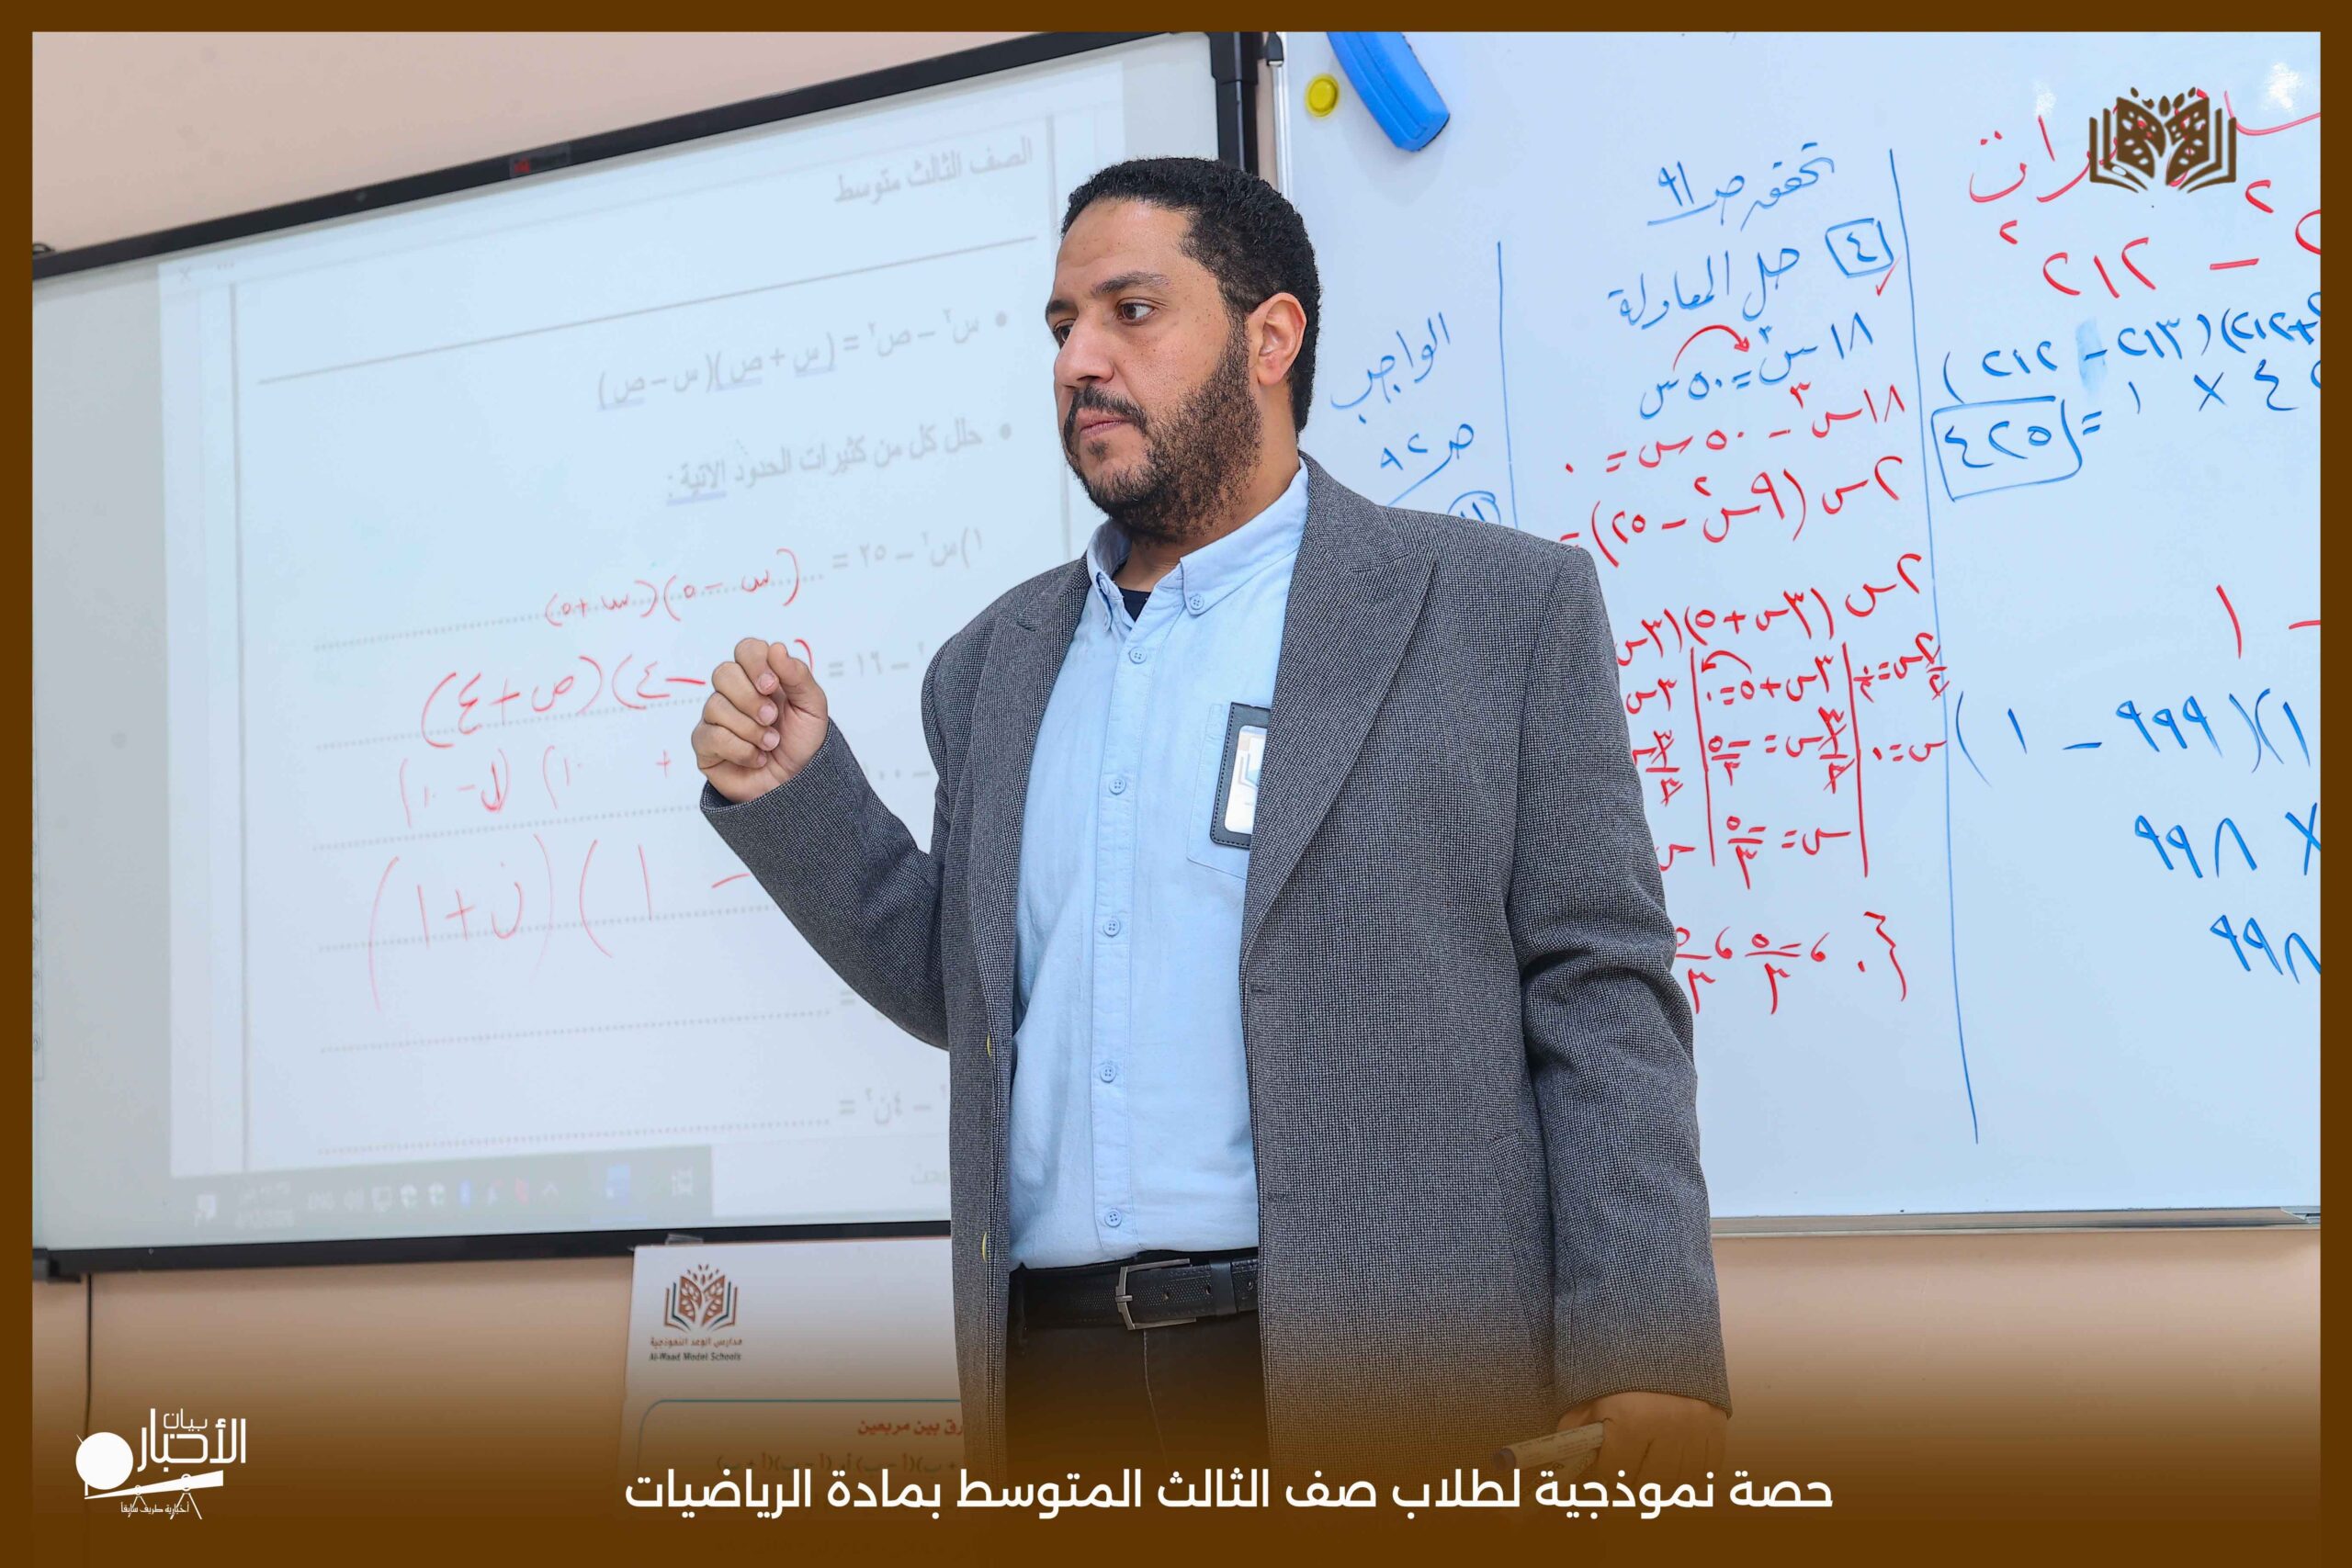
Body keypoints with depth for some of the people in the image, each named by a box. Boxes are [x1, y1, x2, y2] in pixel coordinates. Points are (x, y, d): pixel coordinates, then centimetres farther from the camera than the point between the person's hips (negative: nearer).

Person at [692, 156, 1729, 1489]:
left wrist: (1651, 1365, -12)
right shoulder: (998, 665, 16)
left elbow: (1597, 993, -3)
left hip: (1373, 1376, -4)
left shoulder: (1495, 607, 1)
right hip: (1055, 1376, 4)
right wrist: (796, 791, 7)